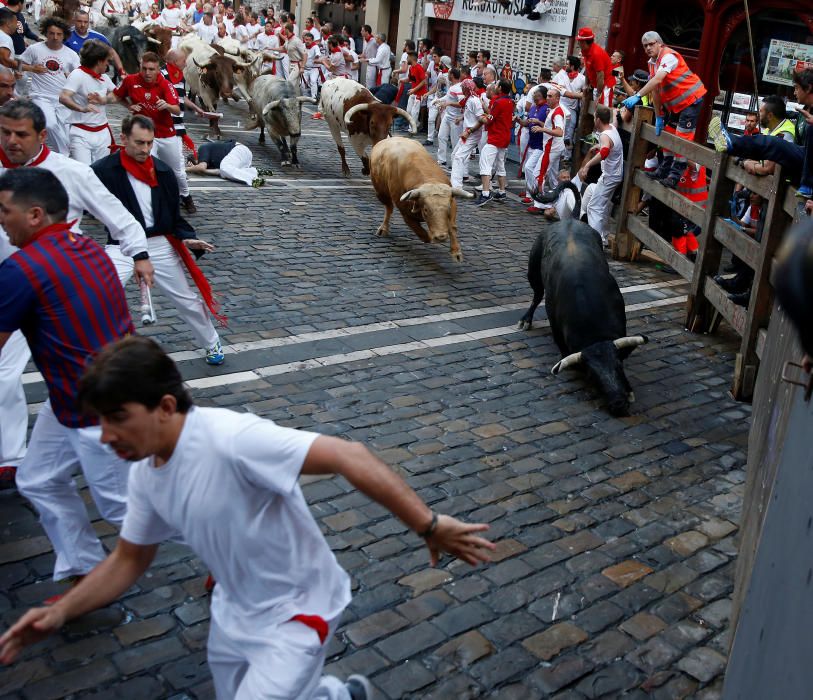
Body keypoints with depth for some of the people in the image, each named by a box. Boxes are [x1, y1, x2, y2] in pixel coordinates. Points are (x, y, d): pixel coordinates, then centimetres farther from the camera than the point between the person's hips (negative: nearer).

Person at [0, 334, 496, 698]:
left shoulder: (229, 439, -33)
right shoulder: (145, 476, -7)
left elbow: (347, 456, -40)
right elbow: (129, 560, 8)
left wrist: (430, 527, -41)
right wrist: (61, 613, -5)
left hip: (296, 612, -8)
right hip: (235, 614, 8)